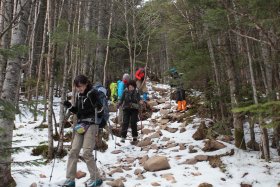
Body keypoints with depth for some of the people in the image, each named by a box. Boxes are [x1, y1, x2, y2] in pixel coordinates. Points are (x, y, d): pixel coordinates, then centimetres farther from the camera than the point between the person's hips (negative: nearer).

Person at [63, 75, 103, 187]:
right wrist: (69, 107, 6)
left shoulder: (93, 94, -8)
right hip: (80, 125, 7)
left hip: (91, 125, -7)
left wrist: (98, 106, -27)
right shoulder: (79, 96, 12)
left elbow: (100, 112, -9)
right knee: (73, 151, 2)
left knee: (87, 153, -12)